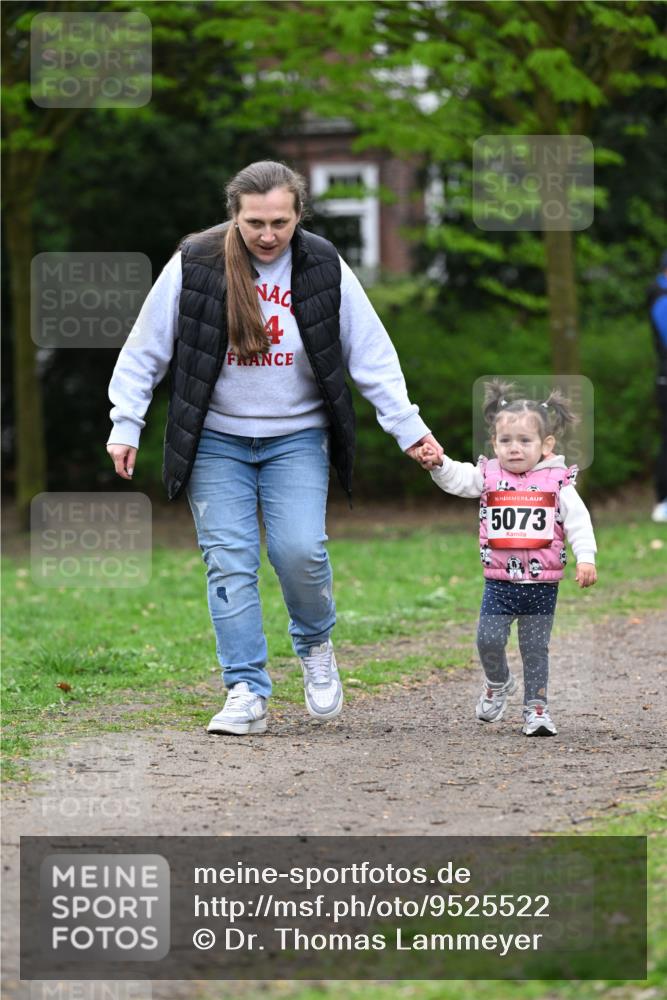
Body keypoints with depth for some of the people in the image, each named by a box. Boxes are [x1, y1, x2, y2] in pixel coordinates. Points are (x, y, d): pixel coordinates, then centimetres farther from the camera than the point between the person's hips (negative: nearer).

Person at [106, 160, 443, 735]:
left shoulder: (325, 269, -5)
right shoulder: (194, 265, -9)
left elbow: (372, 355, 1)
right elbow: (144, 351, 0)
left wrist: (408, 427, -2)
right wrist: (126, 424, -3)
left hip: (297, 439, 0)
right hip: (216, 442, 0)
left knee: (300, 551, -14)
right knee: (229, 562, -6)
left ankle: (316, 645, 16)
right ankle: (248, 694, -2)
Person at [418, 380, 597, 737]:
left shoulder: (557, 483, -1)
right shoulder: (488, 476, 3)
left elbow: (578, 521, -5)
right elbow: (455, 479, -6)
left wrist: (585, 558, -17)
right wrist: (438, 463, -26)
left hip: (542, 583, -1)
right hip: (500, 582, 1)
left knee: (535, 648, 6)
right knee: (488, 640, -6)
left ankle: (536, 707, 16)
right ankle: (498, 682, 24)